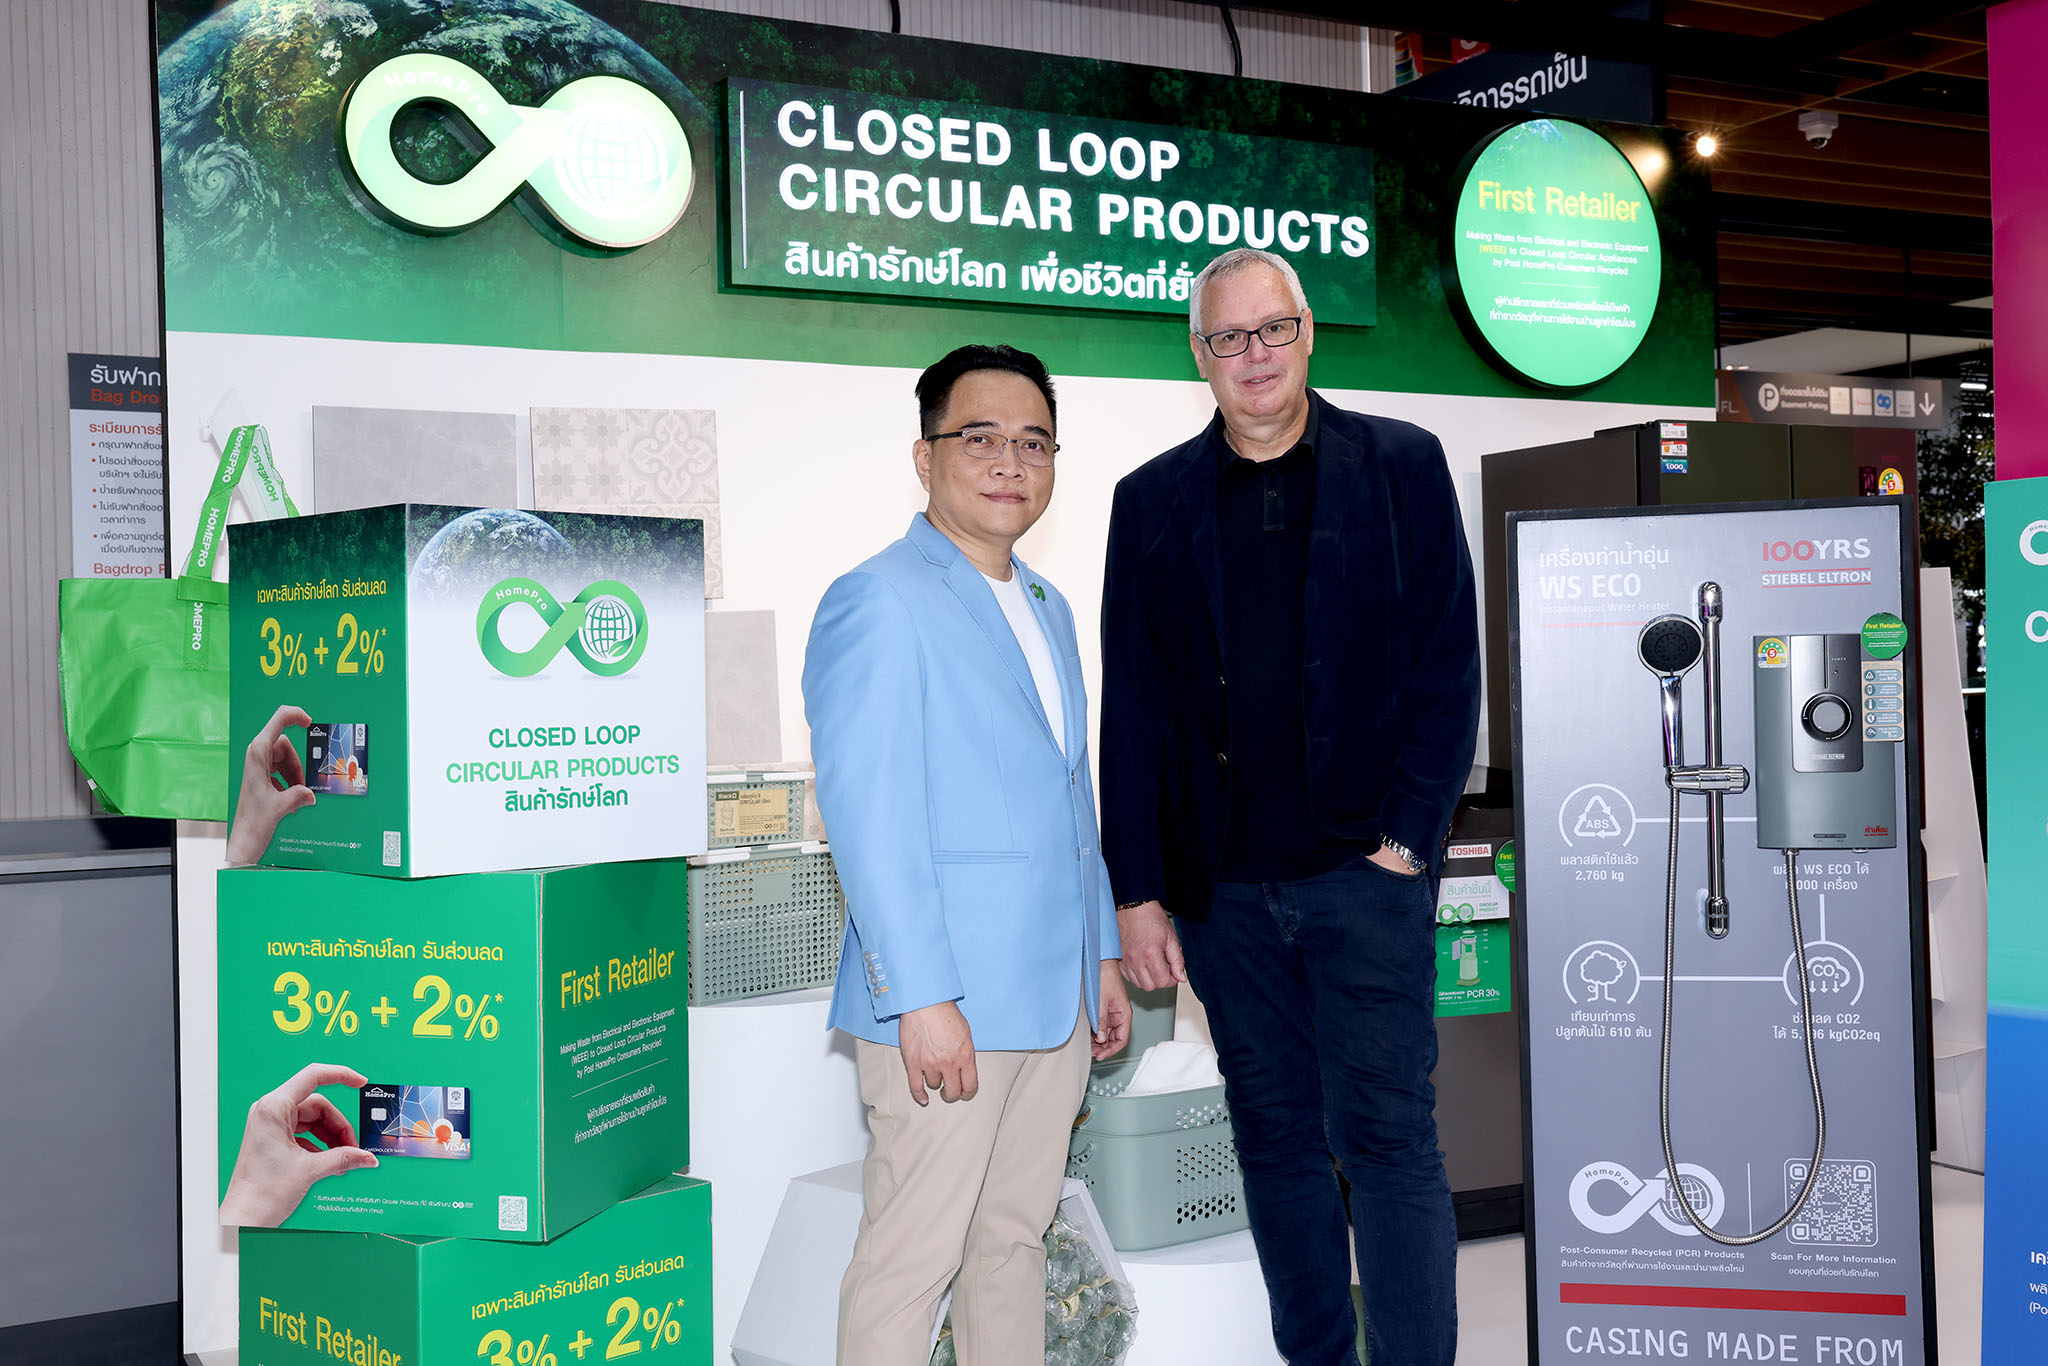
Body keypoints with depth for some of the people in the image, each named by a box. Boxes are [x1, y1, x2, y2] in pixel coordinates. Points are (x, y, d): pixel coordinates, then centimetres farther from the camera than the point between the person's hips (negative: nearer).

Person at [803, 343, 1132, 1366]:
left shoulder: (1048, 608, 17)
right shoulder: (877, 603, -10)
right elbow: (867, 816, -16)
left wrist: (1103, 957, 19)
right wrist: (920, 999, -20)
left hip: (1056, 1000, 8)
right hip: (944, 1009, -8)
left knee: (1015, 1238, 16)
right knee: (912, 1259, -1)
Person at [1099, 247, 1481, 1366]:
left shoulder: (1401, 465, 4)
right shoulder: (1152, 500, 9)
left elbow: (1449, 667, 1)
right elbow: (1130, 711, 6)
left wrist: (1405, 837, -7)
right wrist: (1136, 892, 1)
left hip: (1364, 869, -2)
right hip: (1222, 888, 3)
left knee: (1388, 1137, -1)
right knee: (1276, 1138, 11)